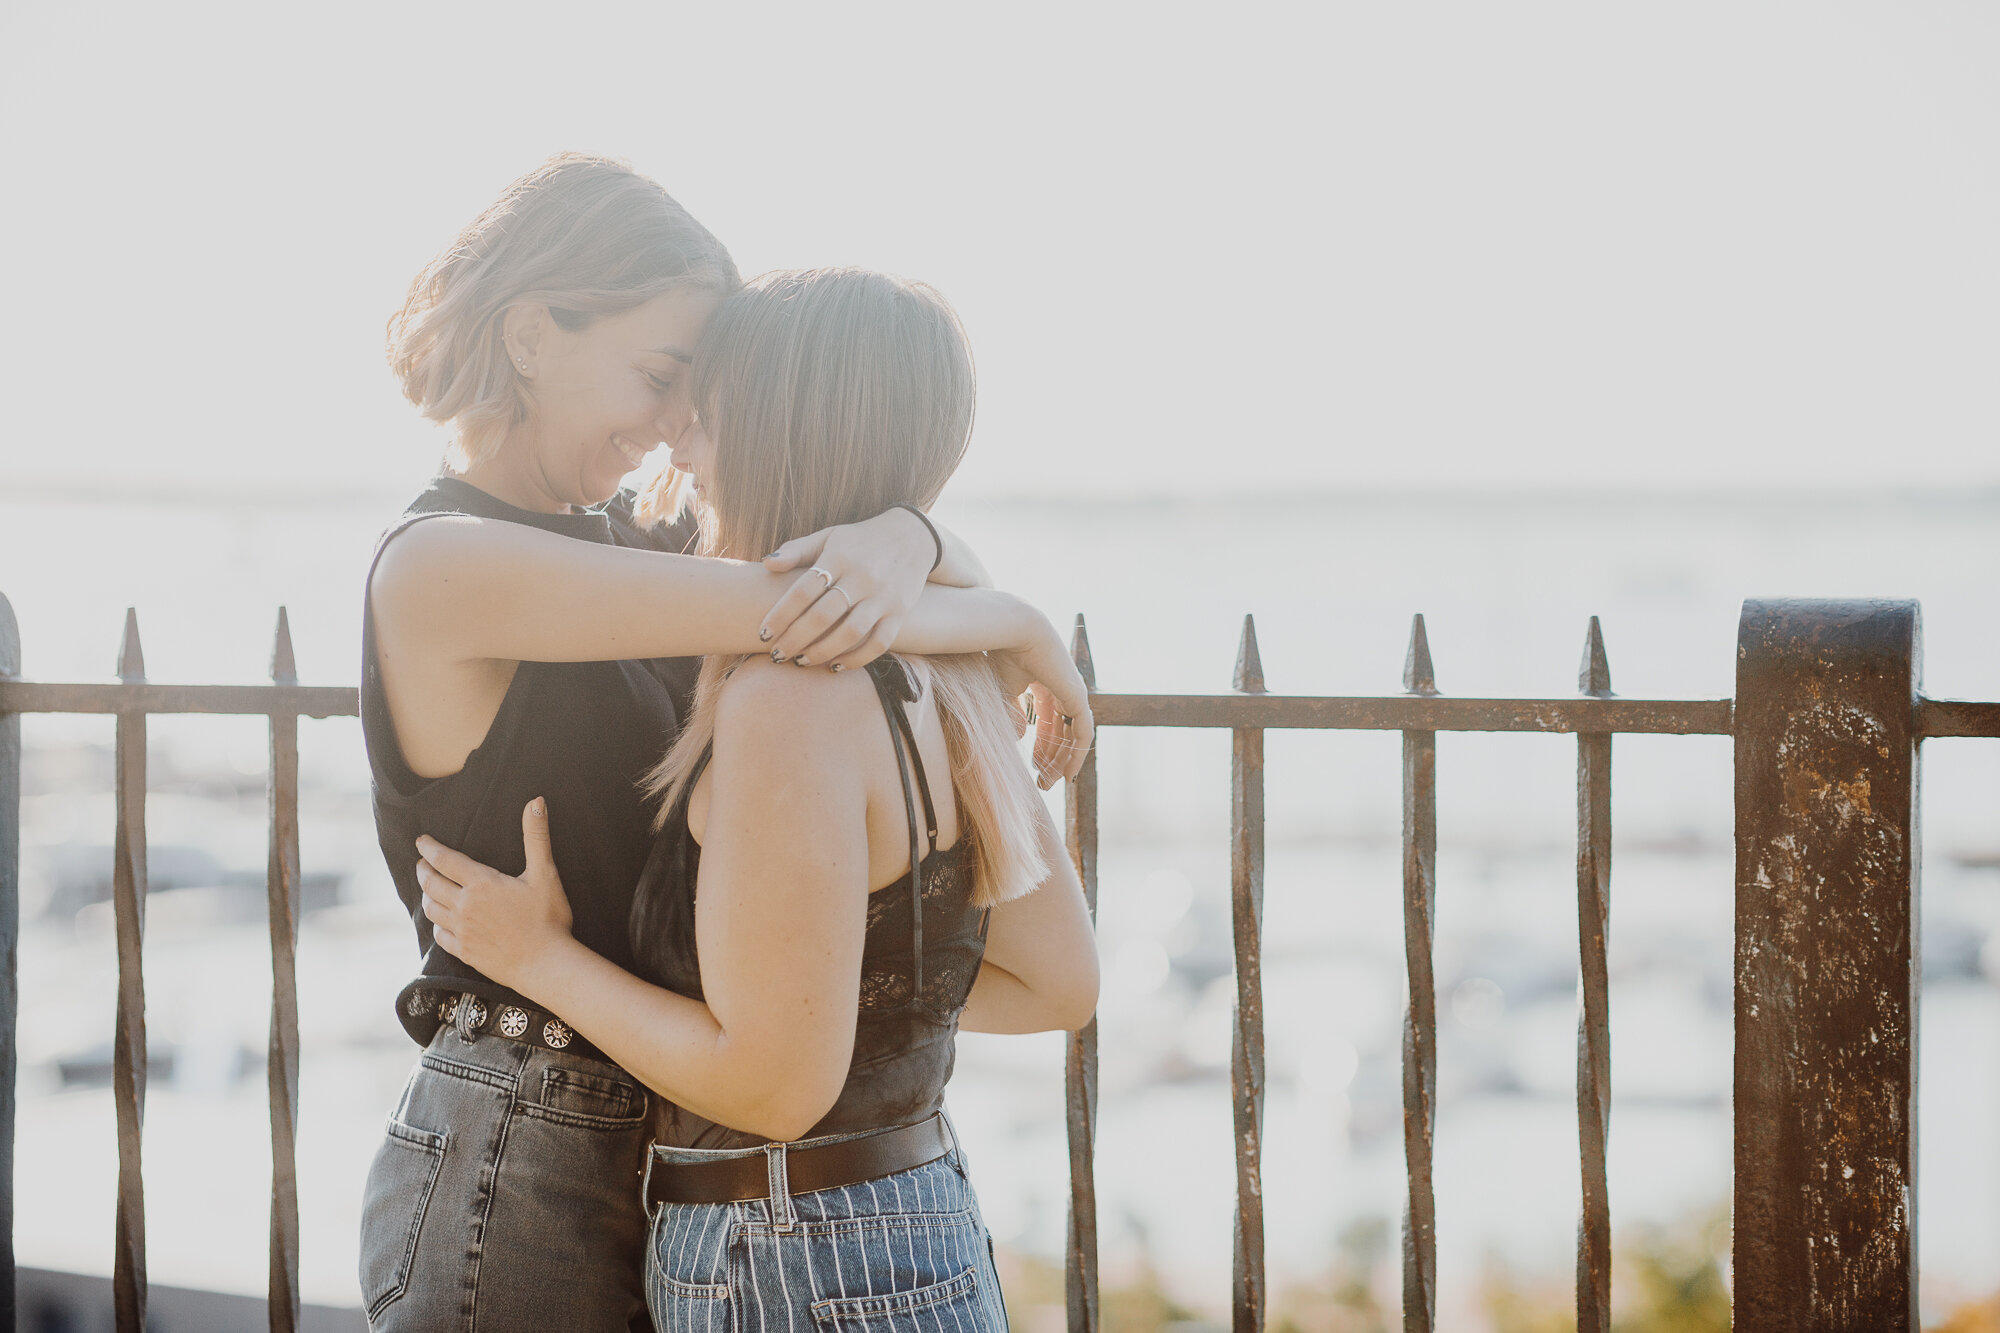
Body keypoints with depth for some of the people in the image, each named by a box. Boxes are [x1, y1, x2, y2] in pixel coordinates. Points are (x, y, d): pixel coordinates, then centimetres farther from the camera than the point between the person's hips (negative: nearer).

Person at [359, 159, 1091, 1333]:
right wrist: (1022, 626, -7)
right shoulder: (439, 565, -15)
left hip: (655, 1147, 8)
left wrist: (901, 541, -18)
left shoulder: (631, 535, 10)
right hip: (513, 1176, -8)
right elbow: (788, 607, -23)